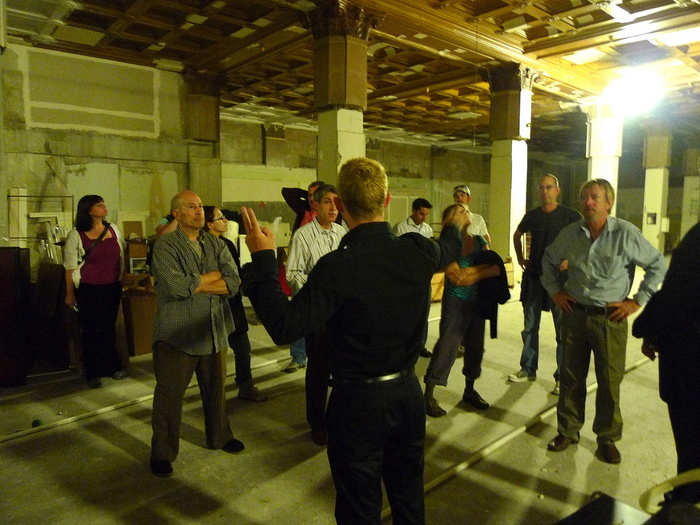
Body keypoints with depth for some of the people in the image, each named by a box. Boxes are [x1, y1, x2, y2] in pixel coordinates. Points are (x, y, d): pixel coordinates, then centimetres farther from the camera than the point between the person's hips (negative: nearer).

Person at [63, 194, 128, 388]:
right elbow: (70, 267, -4)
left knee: (109, 328, 13)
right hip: (89, 290, -3)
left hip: (112, 287, 4)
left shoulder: (113, 229, 7)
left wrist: (122, 281, 14)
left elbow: (121, 257, 15)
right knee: (91, 331, 4)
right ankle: (93, 374, 17)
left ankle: (112, 367, 26)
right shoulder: (76, 236, -6)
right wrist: (70, 294, -4)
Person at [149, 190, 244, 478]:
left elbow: (234, 282, -6)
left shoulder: (217, 244, 7)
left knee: (216, 389, 18)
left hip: (214, 331, 5)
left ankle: (219, 436, 40)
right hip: (177, 333, -4)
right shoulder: (165, 246, -8)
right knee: (169, 395, 8)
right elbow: (176, 286, -23)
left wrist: (196, 283, -15)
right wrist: (213, 276, -11)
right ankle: (162, 453, 27)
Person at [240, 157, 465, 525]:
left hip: (358, 401, -5)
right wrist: (455, 227, 38)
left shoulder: (337, 267, -25)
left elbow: (285, 327, -24)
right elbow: (448, 250, 15)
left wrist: (262, 260, -17)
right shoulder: (419, 251, -8)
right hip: (407, 391, 5)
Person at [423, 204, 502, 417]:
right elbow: (458, 278, -20)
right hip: (456, 302, -6)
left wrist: (471, 272, -17)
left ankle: (469, 390, 30)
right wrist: (486, 272, -15)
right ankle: (428, 395, 7)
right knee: (447, 346, -4)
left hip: (477, 302, 6)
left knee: (475, 346, 12)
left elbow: (492, 264, 1)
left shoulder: (479, 241, 6)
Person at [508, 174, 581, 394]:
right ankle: (528, 369, 27)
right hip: (533, 277, 4)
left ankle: (562, 377, 11)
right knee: (530, 327, 13)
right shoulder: (532, 216, 7)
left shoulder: (570, 216, -4)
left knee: (562, 330, 0)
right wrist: (520, 258, 14)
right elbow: (517, 235, 25)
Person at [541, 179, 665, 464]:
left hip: (610, 317, -2)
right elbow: (549, 259, 19)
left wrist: (638, 301, -3)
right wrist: (554, 291, 11)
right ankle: (568, 431, 27)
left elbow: (658, 264, 1)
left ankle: (607, 438, 25)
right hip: (574, 314, 3)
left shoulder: (626, 233, -8)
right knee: (571, 377, 11)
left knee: (610, 381, 6)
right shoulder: (570, 233, 2)